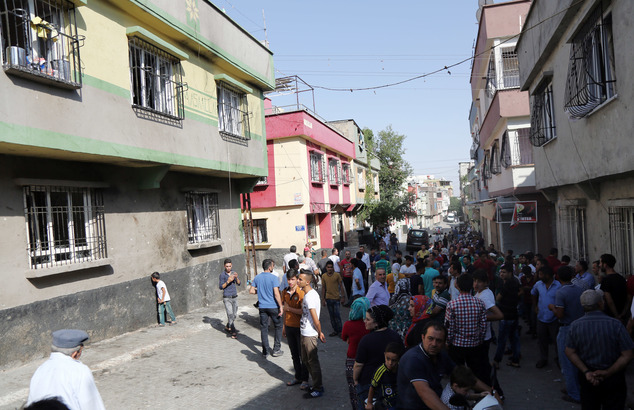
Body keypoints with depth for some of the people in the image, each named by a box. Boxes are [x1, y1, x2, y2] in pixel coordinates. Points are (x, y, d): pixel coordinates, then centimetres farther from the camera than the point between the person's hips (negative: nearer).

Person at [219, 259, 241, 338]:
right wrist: (228, 281, -30)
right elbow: (220, 287, -15)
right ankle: (234, 332, -8)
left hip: (234, 297, 5)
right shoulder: (222, 275, -10)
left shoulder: (234, 273, 5)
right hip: (227, 299, -5)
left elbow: (239, 284, -5)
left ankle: (228, 327, 34)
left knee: (234, 315, 12)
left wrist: (236, 277, -26)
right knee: (230, 315, -13)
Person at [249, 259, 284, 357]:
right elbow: (276, 294, -18)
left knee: (264, 328, 12)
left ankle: (265, 350, 18)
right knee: (278, 327, 11)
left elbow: (251, 291, 5)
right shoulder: (273, 278, -14)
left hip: (262, 307, 4)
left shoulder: (257, 278, 2)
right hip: (273, 307, -4)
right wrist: (281, 306, -12)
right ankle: (276, 349, 12)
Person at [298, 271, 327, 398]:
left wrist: (320, 333, -12)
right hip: (305, 333, 10)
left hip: (310, 335, -10)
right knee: (305, 359, 19)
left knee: (313, 361, 2)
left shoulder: (310, 296, -23)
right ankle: (317, 384, 33)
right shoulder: (307, 294, 8)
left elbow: (315, 319, -22)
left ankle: (318, 389, 15)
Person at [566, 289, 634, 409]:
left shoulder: (575, 325, -10)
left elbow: (570, 352, -8)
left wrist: (586, 372, -8)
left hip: (586, 377, 2)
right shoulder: (615, 324, -18)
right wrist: (607, 373, -13)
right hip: (613, 378, -2)